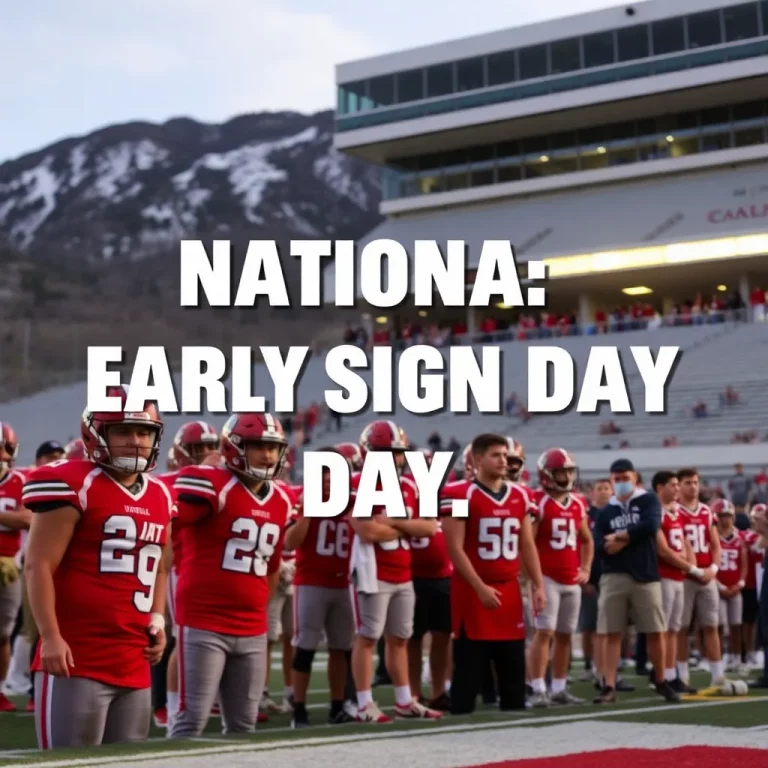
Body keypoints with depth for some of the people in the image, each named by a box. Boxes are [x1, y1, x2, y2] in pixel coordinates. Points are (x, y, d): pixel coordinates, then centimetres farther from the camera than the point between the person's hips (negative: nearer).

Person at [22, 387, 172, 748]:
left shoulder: (159, 497, 16)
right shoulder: (74, 485, -8)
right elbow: (39, 565, -11)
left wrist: (157, 619, 11)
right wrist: (50, 636, -16)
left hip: (134, 663, 8)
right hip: (77, 658, -8)